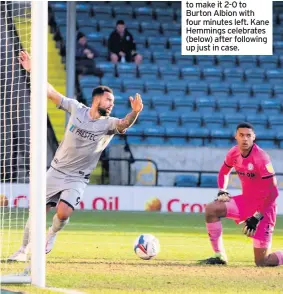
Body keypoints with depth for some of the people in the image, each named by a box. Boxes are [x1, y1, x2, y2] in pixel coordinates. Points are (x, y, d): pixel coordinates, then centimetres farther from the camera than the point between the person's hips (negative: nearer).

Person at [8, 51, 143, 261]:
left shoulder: (109, 124, -10)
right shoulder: (76, 109, -3)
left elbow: (124, 124, -32)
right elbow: (51, 93, 3)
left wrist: (135, 113, -53)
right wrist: (32, 70, -1)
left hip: (77, 179, -2)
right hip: (56, 171, 2)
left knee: (63, 214, -22)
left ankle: (52, 234, 13)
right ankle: (23, 250, 21)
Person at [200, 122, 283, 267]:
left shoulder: (261, 157, -23)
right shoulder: (234, 153, -2)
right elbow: (224, 172, 21)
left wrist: (257, 217, -24)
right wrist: (222, 191, 2)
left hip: (263, 206, -7)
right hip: (246, 200, 7)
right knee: (211, 209, -9)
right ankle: (219, 256, -1)